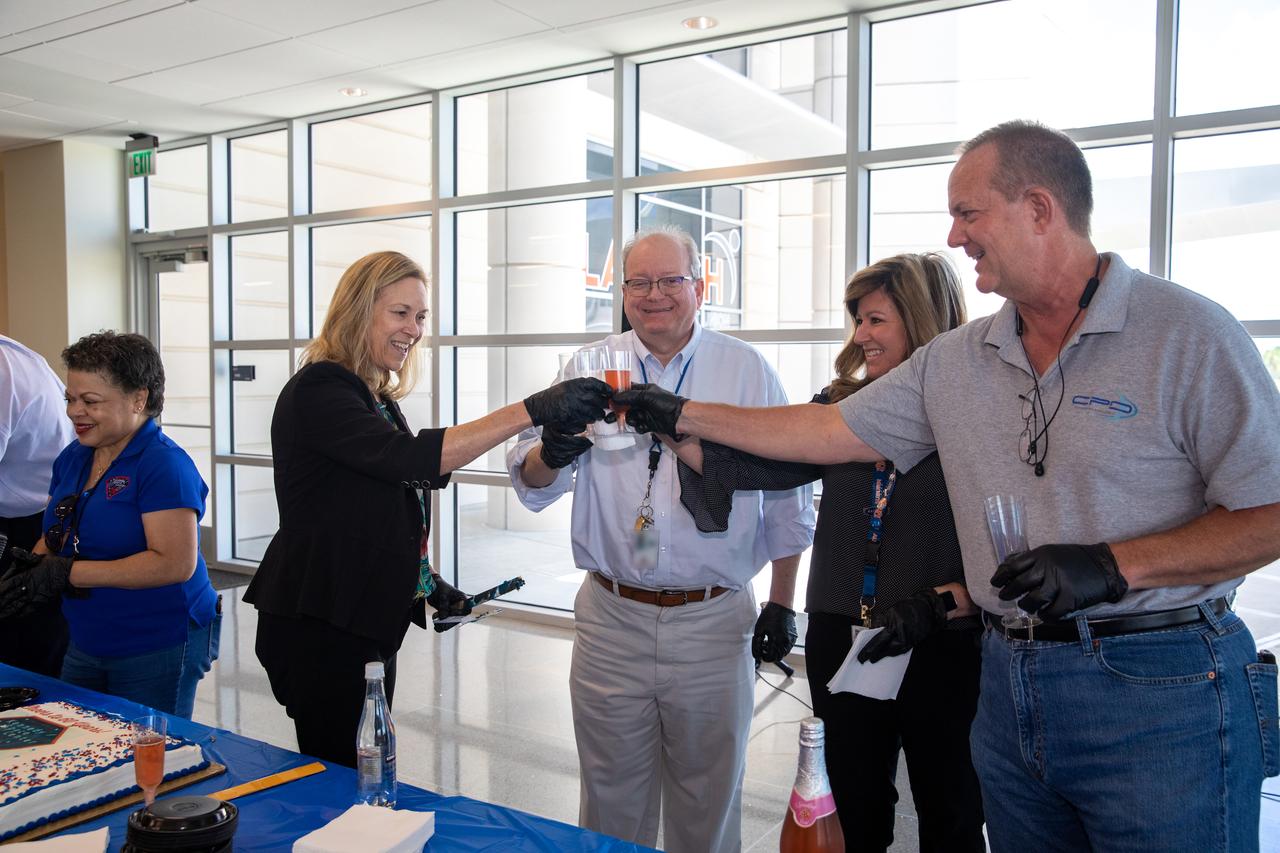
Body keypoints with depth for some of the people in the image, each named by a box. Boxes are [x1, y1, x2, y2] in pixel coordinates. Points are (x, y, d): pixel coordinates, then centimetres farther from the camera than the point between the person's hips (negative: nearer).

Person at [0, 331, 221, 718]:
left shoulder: (164, 464, -18)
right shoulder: (73, 457, 7)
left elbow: (176, 564, -26)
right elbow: (56, 535, 16)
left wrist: (67, 573, -24)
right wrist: (34, 566, -8)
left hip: (159, 653, -7)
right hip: (86, 648, 7)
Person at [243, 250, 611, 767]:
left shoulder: (379, 399, 15)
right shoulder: (318, 391, -15)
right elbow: (408, 457, -32)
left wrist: (426, 582, 10)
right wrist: (533, 410, -35)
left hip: (371, 621, 9)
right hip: (319, 626, -9)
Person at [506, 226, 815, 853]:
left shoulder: (747, 371, 0)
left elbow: (787, 496, 6)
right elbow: (530, 486, -1)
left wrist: (782, 601, 5)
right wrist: (552, 454, -24)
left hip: (712, 624, -1)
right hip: (611, 621, 1)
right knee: (612, 802, 15)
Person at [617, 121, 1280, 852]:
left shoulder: (1187, 333, -10)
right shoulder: (954, 361, 7)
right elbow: (830, 432, 11)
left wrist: (1113, 565, -21)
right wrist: (682, 415, 10)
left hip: (1160, 693, -5)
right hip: (1012, 682, 5)